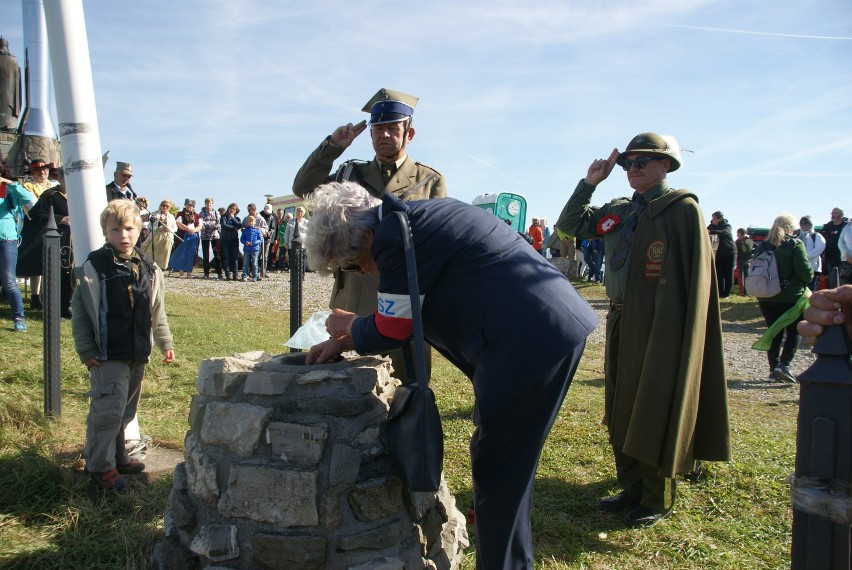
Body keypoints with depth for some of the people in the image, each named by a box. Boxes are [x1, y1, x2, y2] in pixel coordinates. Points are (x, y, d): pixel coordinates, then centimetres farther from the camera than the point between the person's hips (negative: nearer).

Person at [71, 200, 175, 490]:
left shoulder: (148, 269, 6)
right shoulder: (94, 267, -9)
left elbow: (157, 311, 15)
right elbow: (81, 312, -8)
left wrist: (165, 343, 16)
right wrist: (86, 350, -10)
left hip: (138, 354, 6)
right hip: (107, 356, -6)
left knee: (126, 410, 16)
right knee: (108, 410, -5)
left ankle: (118, 456, 30)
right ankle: (100, 465, 10)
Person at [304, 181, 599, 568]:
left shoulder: (394, 233, -12)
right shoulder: (419, 219, 18)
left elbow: (391, 331, -5)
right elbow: (406, 315, 27)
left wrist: (349, 326, 15)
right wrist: (346, 341, 24)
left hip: (530, 342, -10)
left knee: (497, 472, 3)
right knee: (507, 464, 21)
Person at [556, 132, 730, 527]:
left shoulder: (682, 209, -8)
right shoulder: (618, 211, 11)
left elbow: (696, 277, -12)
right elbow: (569, 225, 17)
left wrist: (678, 330, -17)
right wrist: (589, 183, 6)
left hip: (660, 329, -7)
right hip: (620, 326, 7)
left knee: (654, 415, 2)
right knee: (621, 412, 15)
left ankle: (658, 501, 18)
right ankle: (632, 490, 30)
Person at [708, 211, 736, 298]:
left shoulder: (727, 226, -11)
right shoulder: (712, 226, 6)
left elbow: (723, 232, -33)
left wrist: (711, 231, -50)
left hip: (729, 252, -4)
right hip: (719, 253, 5)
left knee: (728, 274, -2)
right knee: (719, 274, -2)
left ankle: (727, 292, 2)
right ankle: (721, 292, 0)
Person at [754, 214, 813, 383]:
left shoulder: (762, 246, 5)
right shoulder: (795, 245, -9)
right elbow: (804, 270, -16)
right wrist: (809, 278, 5)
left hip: (766, 298, 4)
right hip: (791, 297, -4)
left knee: (774, 333, 12)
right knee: (794, 332, 8)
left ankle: (773, 369, 10)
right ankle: (784, 365, -9)